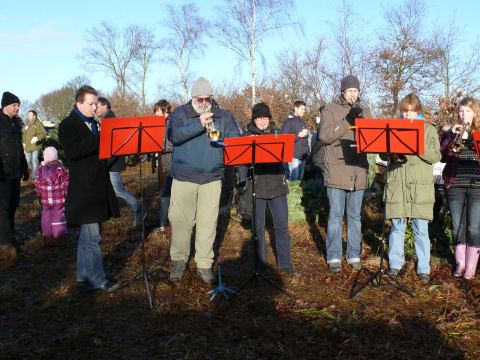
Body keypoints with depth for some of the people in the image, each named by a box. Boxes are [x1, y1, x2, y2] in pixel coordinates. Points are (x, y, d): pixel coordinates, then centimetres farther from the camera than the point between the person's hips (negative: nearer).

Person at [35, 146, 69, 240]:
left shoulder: (39, 171, 1)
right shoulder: (60, 169, -7)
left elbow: (38, 185, 9)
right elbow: (65, 184, -5)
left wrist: (40, 195, 19)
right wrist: (66, 195, 4)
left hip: (45, 198, 2)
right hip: (59, 198, -2)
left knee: (46, 213, 15)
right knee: (58, 214, 4)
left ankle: (46, 232, 22)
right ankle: (59, 232, 7)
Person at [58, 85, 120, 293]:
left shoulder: (93, 124, 18)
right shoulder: (68, 125, -6)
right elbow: (72, 151, -22)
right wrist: (100, 138, -28)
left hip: (98, 188, 8)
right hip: (84, 189, -8)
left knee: (87, 235, 15)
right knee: (92, 237, -7)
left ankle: (83, 275, 25)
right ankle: (96, 281, 0)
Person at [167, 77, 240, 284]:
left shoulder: (223, 116, 11)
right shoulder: (180, 113, 5)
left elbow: (235, 138, 1)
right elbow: (174, 135, -12)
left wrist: (222, 138, -21)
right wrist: (198, 124, -21)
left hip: (212, 178, 1)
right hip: (184, 176, -1)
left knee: (208, 222, 3)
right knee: (180, 221, 4)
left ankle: (204, 265, 16)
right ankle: (179, 261, 22)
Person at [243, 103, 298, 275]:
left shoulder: (277, 134, 11)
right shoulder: (247, 135, 6)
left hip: (277, 185, 1)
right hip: (256, 187, -1)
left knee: (282, 226, 4)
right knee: (258, 227, 6)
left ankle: (285, 263, 15)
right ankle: (260, 264, 19)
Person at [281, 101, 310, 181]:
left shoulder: (303, 123, 20)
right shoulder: (289, 121, -5)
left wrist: (307, 151, 17)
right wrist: (299, 135, -14)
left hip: (302, 155, 8)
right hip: (293, 155, -8)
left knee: (300, 177, 10)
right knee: (294, 176, -13)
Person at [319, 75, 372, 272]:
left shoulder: (364, 111, 15)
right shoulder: (330, 109, 2)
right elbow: (324, 135, -11)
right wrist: (347, 121, -19)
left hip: (358, 171, 4)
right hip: (337, 171, -4)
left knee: (355, 216, 11)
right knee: (335, 215, -1)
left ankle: (354, 255, 20)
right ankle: (334, 257, 9)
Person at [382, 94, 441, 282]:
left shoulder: (429, 129, 7)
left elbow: (436, 156, -5)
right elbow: (383, 155, 7)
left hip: (420, 187, -1)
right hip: (397, 186, 1)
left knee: (421, 229, 1)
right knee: (397, 226, 5)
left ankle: (423, 268, 13)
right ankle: (395, 264, 19)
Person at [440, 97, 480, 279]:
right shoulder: (450, 132, 12)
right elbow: (442, 156, 0)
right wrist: (452, 136, -11)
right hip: (454, 184, 2)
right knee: (457, 226, 5)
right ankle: (460, 263, 17)